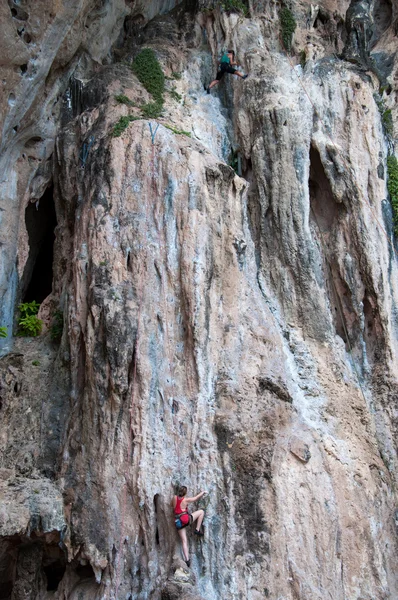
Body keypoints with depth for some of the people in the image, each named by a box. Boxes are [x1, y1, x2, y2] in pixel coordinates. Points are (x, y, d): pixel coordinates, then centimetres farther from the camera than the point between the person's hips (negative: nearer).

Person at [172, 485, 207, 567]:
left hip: (178, 521, 5)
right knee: (201, 511, 11)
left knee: (184, 541, 8)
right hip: (186, 519, -5)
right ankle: (197, 530, 11)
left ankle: (187, 560, -1)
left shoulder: (175, 498, 0)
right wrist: (203, 492, 22)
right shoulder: (186, 500, -9)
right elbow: (196, 498, 6)